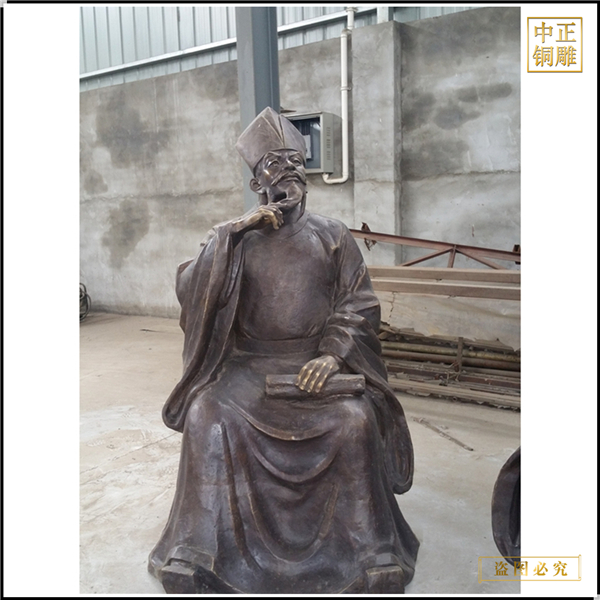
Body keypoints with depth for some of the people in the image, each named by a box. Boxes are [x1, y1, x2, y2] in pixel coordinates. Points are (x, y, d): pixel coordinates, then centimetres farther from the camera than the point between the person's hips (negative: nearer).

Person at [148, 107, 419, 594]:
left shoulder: (332, 236, 8)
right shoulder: (233, 237, 8)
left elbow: (359, 304, 2)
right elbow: (190, 290, -6)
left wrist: (332, 354, -15)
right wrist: (233, 233, -16)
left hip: (317, 362, 0)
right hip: (250, 363, 1)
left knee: (355, 420, -28)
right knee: (207, 415, -26)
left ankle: (370, 557, -11)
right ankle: (196, 556, -12)